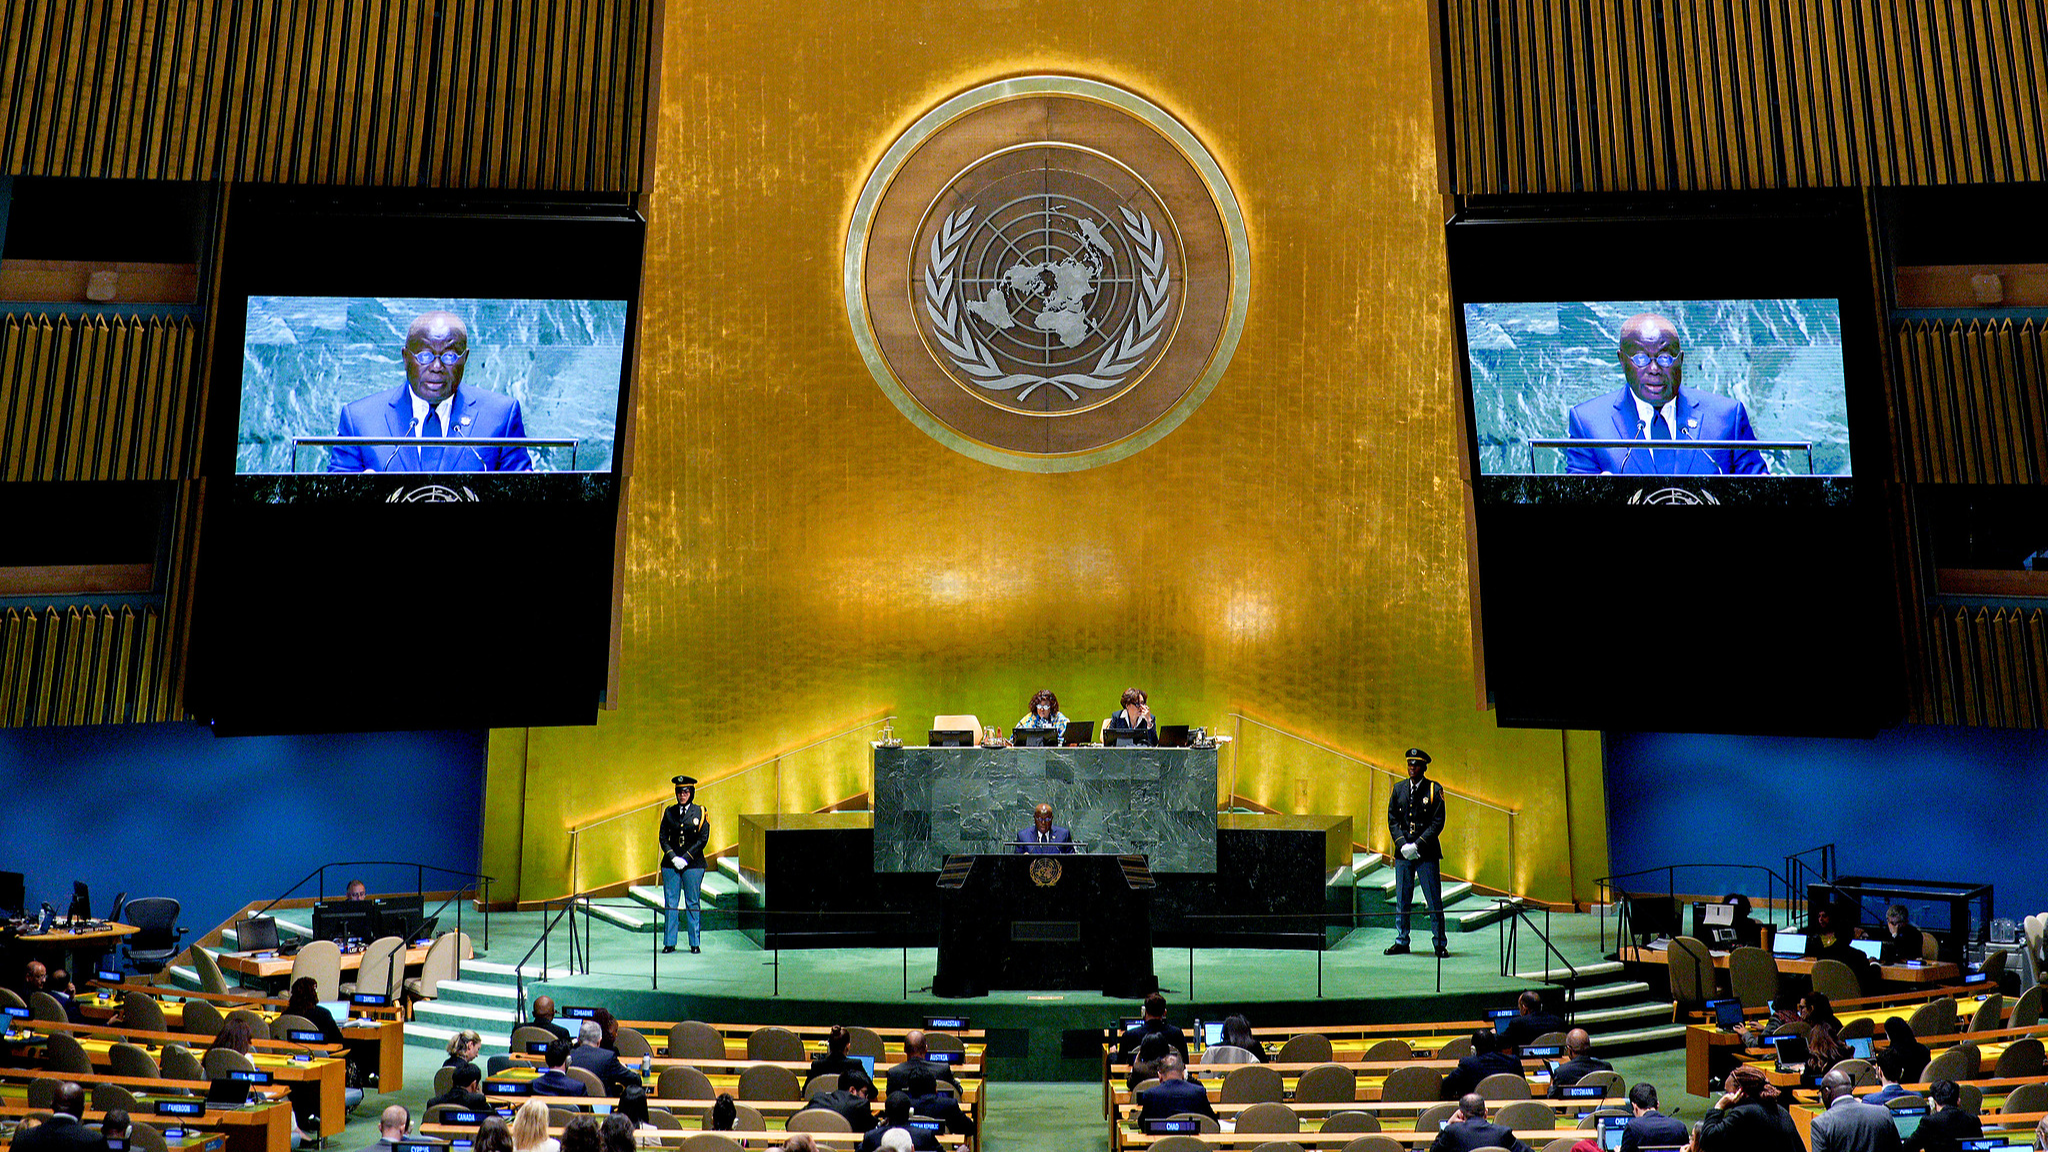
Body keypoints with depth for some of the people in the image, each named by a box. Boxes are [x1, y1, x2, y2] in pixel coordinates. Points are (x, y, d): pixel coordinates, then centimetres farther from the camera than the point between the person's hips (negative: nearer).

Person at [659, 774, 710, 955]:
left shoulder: (700, 812, 1)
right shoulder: (669, 812, 8)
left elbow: (703, 839, -3)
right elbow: (663, 837, 6)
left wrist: (686, 859, -10)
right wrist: (673, 858, -8)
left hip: (693, 864, -2)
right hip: (671, 864, 2)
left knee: (693, 904, 0)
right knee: (670, 903, 2)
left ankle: (695, 943, 7)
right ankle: (669, 943, 8)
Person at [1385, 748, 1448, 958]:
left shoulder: (1434, 790, -2)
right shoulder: (1399, 788, 9)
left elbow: (1438, 822, -6)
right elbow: (1392, 820, 8)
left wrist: (1417, 845, -13)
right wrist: (1402, 844, -6)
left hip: (1427, 852, -3)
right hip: (1403, 853, 3)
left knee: (1434, 900, 0)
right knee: (1401, 899, 7)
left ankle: (1440, 944, 9)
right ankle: (1401, 942, 16)